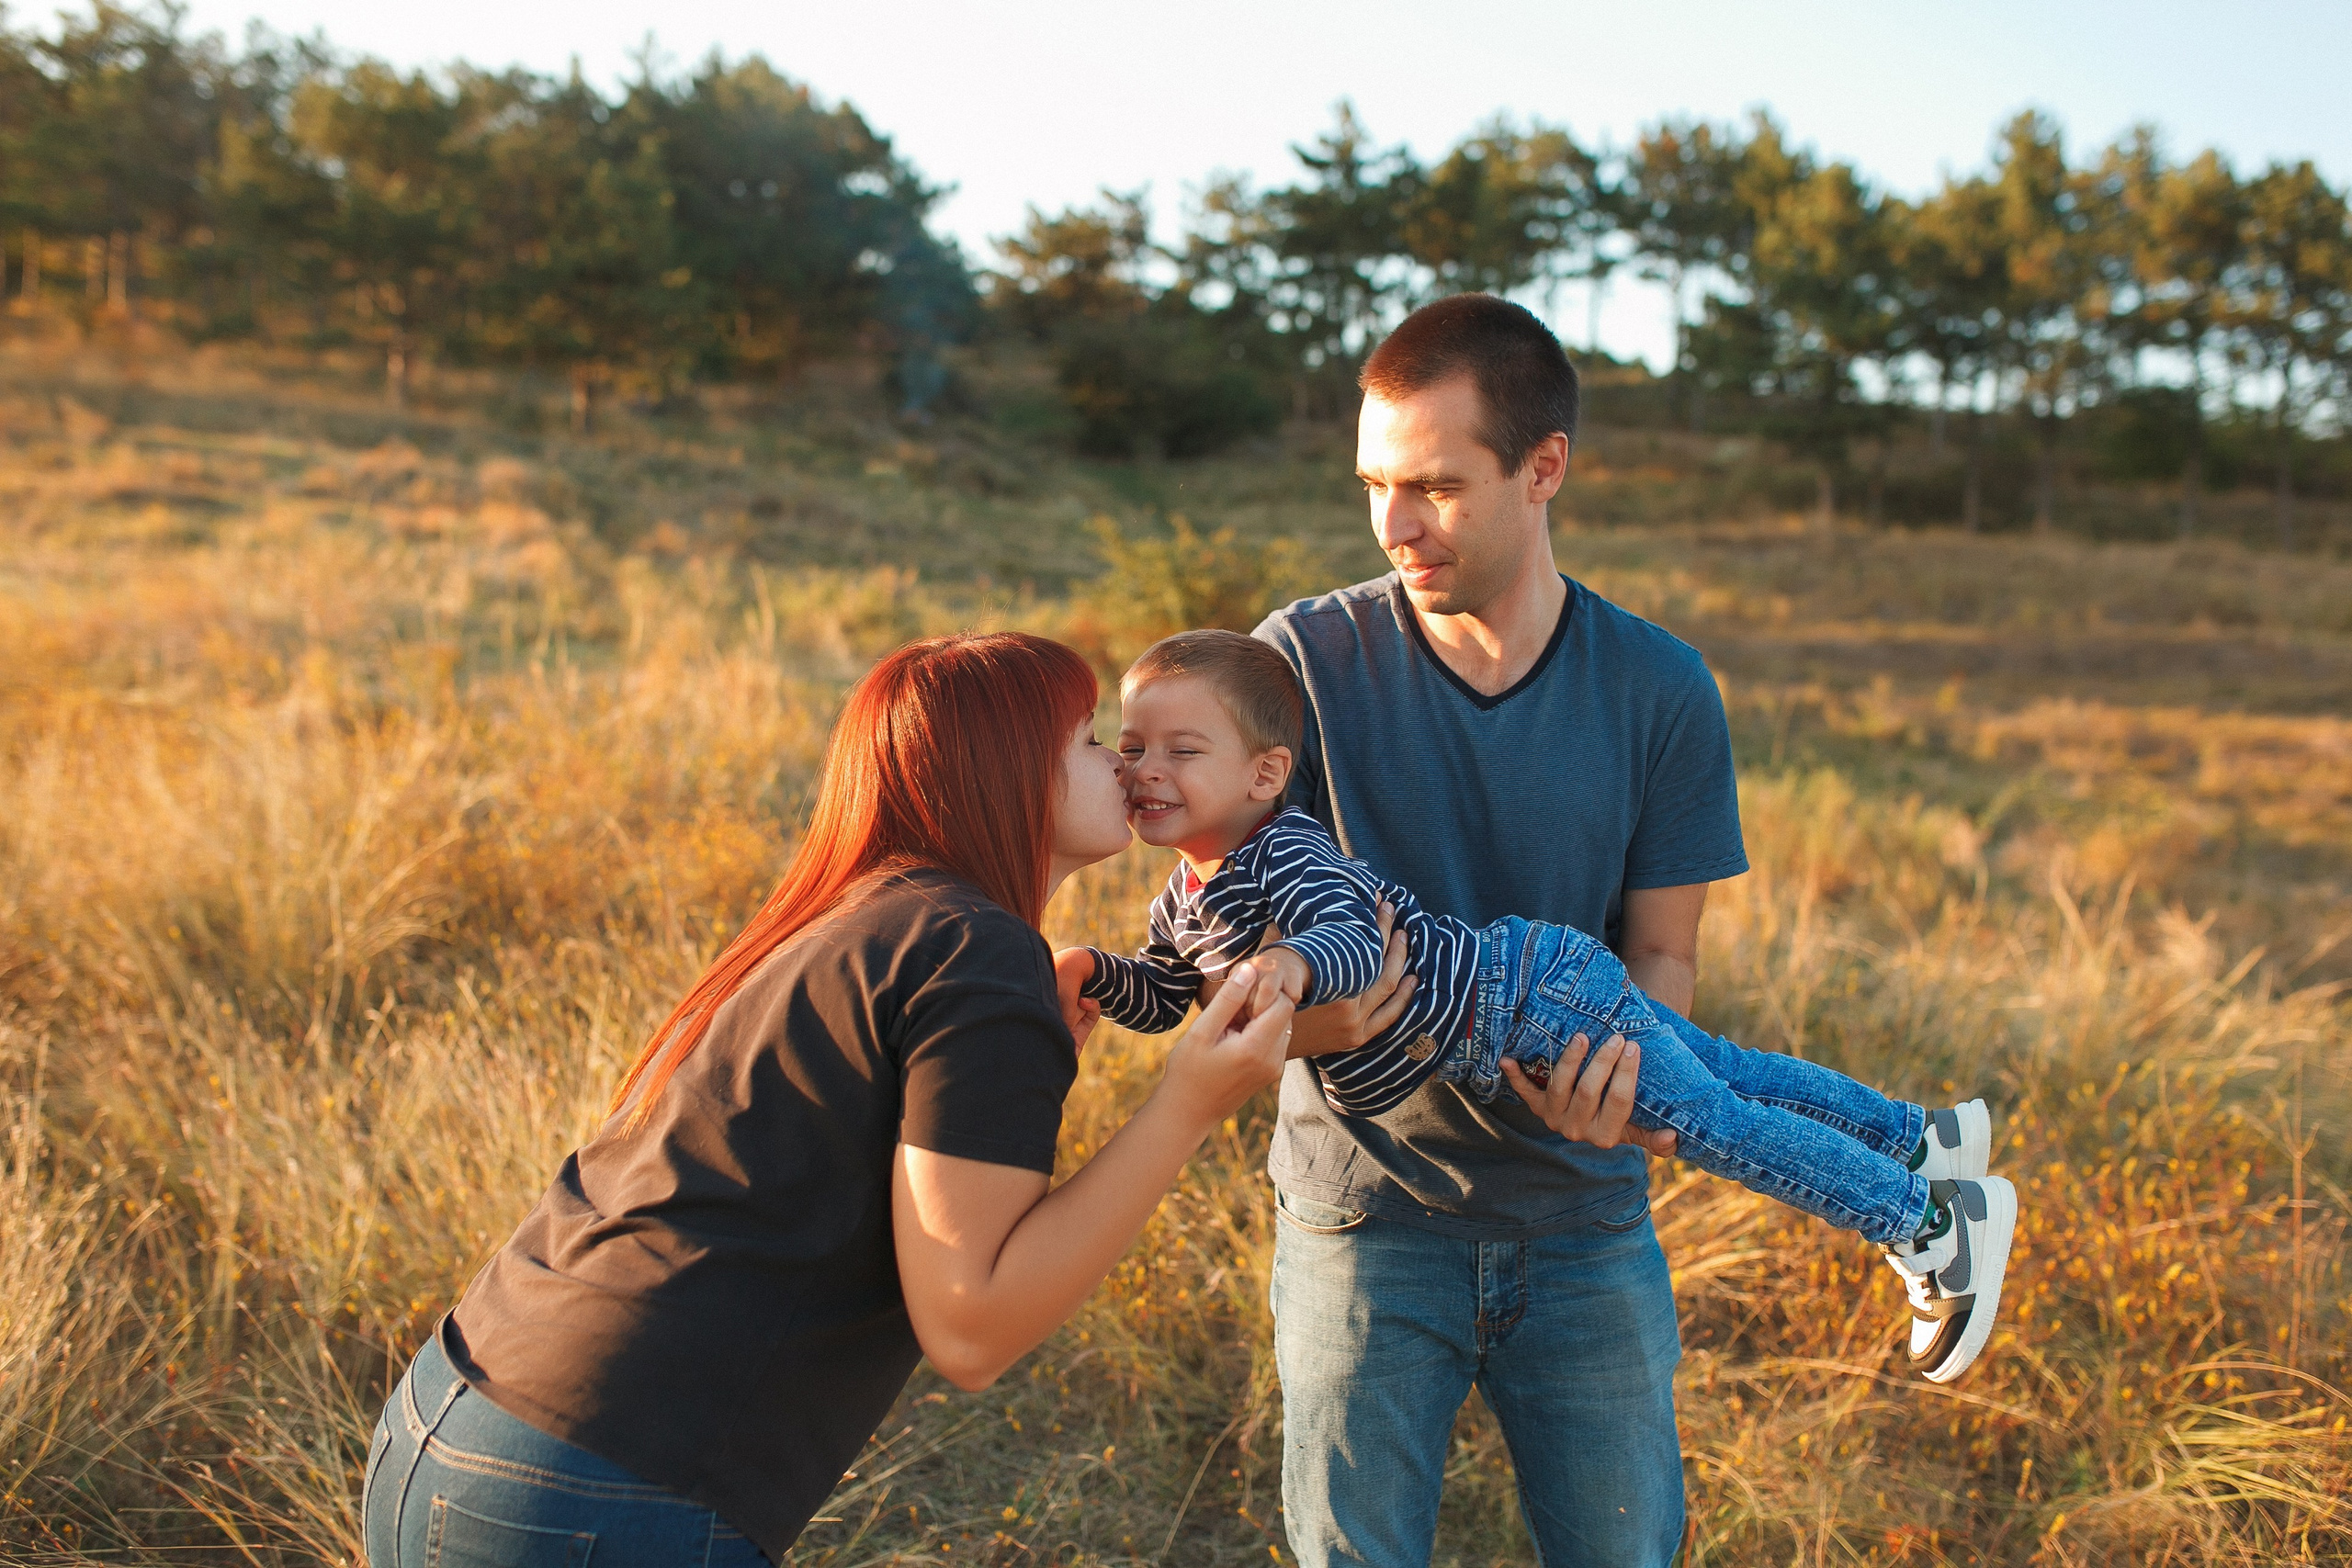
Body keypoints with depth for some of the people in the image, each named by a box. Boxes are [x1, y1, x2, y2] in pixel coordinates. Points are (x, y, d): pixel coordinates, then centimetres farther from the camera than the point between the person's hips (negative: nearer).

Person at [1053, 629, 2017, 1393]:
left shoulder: (1281, 857, -26)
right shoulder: (1188, 897, 6)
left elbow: (1355, 939, -42)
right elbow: (1165, 995, 19)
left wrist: (1293, 964, -62)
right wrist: (1096, 974, 1)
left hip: (1528, 999, -10)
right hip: (1512, 1004, 10)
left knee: (1716, 1122, -2)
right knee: (1722, 1072, 20)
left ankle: (1931, 1223, 15)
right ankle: (1920, 1137, 36)